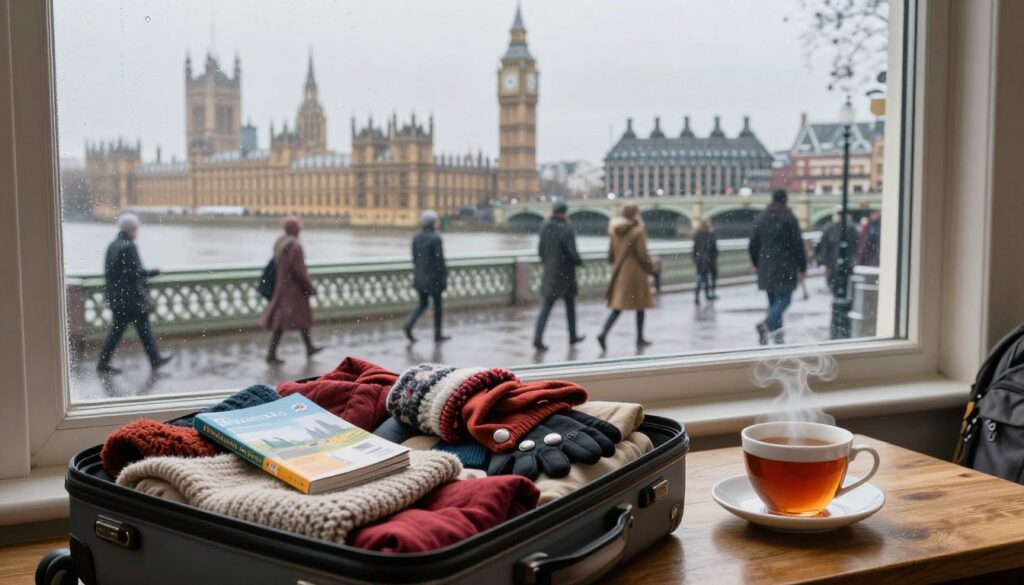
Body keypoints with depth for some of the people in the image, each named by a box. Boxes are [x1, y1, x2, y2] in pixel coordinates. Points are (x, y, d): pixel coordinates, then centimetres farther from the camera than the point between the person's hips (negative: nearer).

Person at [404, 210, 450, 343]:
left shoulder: (417, 237, 4)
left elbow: (414, 257, 10)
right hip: (433, 277, -6)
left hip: (419, 276, 6)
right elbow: (439, 259, -17)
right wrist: (444, 278, -9)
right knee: (437, 304, 9)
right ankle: (437, 334, 16)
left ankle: (409, 324, -6)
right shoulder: (435, 238, -17)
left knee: (422, 303, 16)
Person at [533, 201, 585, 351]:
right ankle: (573, 337, 25)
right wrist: (579, 262, 2)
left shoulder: (544, 227, 3)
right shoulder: (567, 229, -16)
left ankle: (537, 338, -10)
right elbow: (572, 251, -16)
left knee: (546, 307, 3)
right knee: (570, 305, 13)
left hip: (549, 272, 5)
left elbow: (540, 249, 8)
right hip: (565, 273, -5)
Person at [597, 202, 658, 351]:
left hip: (619, 273, 6)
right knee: (640, 307, 10)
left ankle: (604, 333, -15)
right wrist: (652, 268, 1)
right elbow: (642, 254, -14)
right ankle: (640, 339, 18)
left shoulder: (615, 230, 5)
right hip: (635, 273, -5)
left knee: (617, 307, 5)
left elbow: (611, 253, 9)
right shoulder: (638, 231, -13)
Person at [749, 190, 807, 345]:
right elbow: (798, 245, -8)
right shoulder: (789, 219, -7)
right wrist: (802, 267, 0)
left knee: (773, 301, 13)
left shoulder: (760, 219, 8)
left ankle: (777, 335, 11)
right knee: (784, 299, -4)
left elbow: (753, 244, 11)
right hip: (785, 268, -5)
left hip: (766, 267, 5)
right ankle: (767, 324, -27)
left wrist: (756, 264, 24)